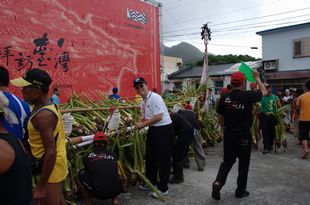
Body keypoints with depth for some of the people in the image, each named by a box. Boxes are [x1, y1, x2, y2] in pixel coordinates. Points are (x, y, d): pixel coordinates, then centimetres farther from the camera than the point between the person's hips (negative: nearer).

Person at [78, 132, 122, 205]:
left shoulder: (88, 156, 9)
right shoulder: (112, 155, 13)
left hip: (97, 192, -2)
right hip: (115, 191, 2)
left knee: (81, 173, 22)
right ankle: (115, 199, 19)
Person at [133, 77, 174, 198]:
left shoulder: (155, 97, -17)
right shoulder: (143, 102, 9)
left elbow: (159, 117, -23)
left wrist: (143, 124, -18)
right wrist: (139, 124, -5)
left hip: (164, 129, -9)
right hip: (153, 129, 9)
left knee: (163, 159, 0)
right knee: (150, 156, 18)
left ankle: (163, 188, 14)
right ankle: (151, 182, 37)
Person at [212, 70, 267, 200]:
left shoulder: (224, 98, -3)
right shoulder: (248, 95, -11)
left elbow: (219, 118, 5)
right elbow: (264, 92, 9)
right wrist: (257, 78, 19)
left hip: (229, 135, 3)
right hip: (244, 136, -3)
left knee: (227, 161, 15)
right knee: (243, 164, 12)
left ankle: (218, 182, -4)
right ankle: (240, 191, 23)